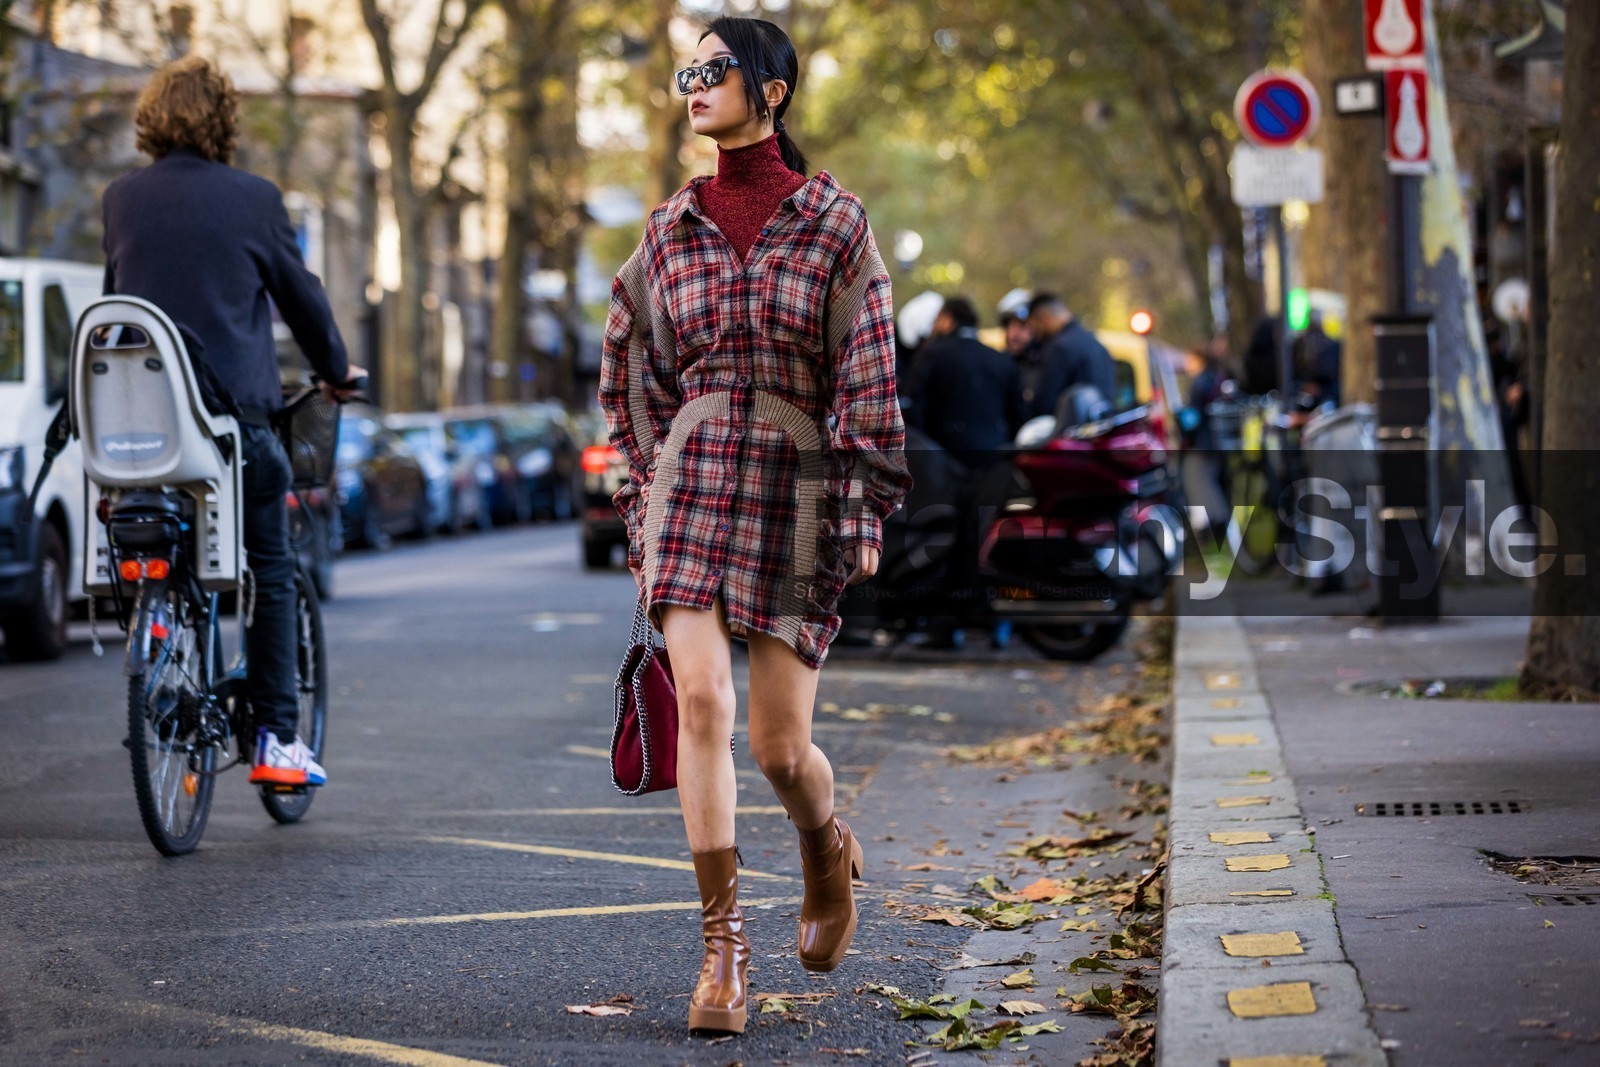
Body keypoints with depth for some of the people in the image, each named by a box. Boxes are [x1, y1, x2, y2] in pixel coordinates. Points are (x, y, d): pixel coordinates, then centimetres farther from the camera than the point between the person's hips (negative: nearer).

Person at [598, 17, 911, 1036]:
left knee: (780, 741, 0)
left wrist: (866, 512, -5)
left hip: (797, 489, -2)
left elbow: (869, 376, -1)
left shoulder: (834, 221, 0)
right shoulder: (673, 227, 9)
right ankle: (723, 943, -6)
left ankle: (828, 848, 34)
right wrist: (644, 498, 13)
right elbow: (635, 369, 16)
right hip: (693, 479, 2)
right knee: (702, 703, -13)